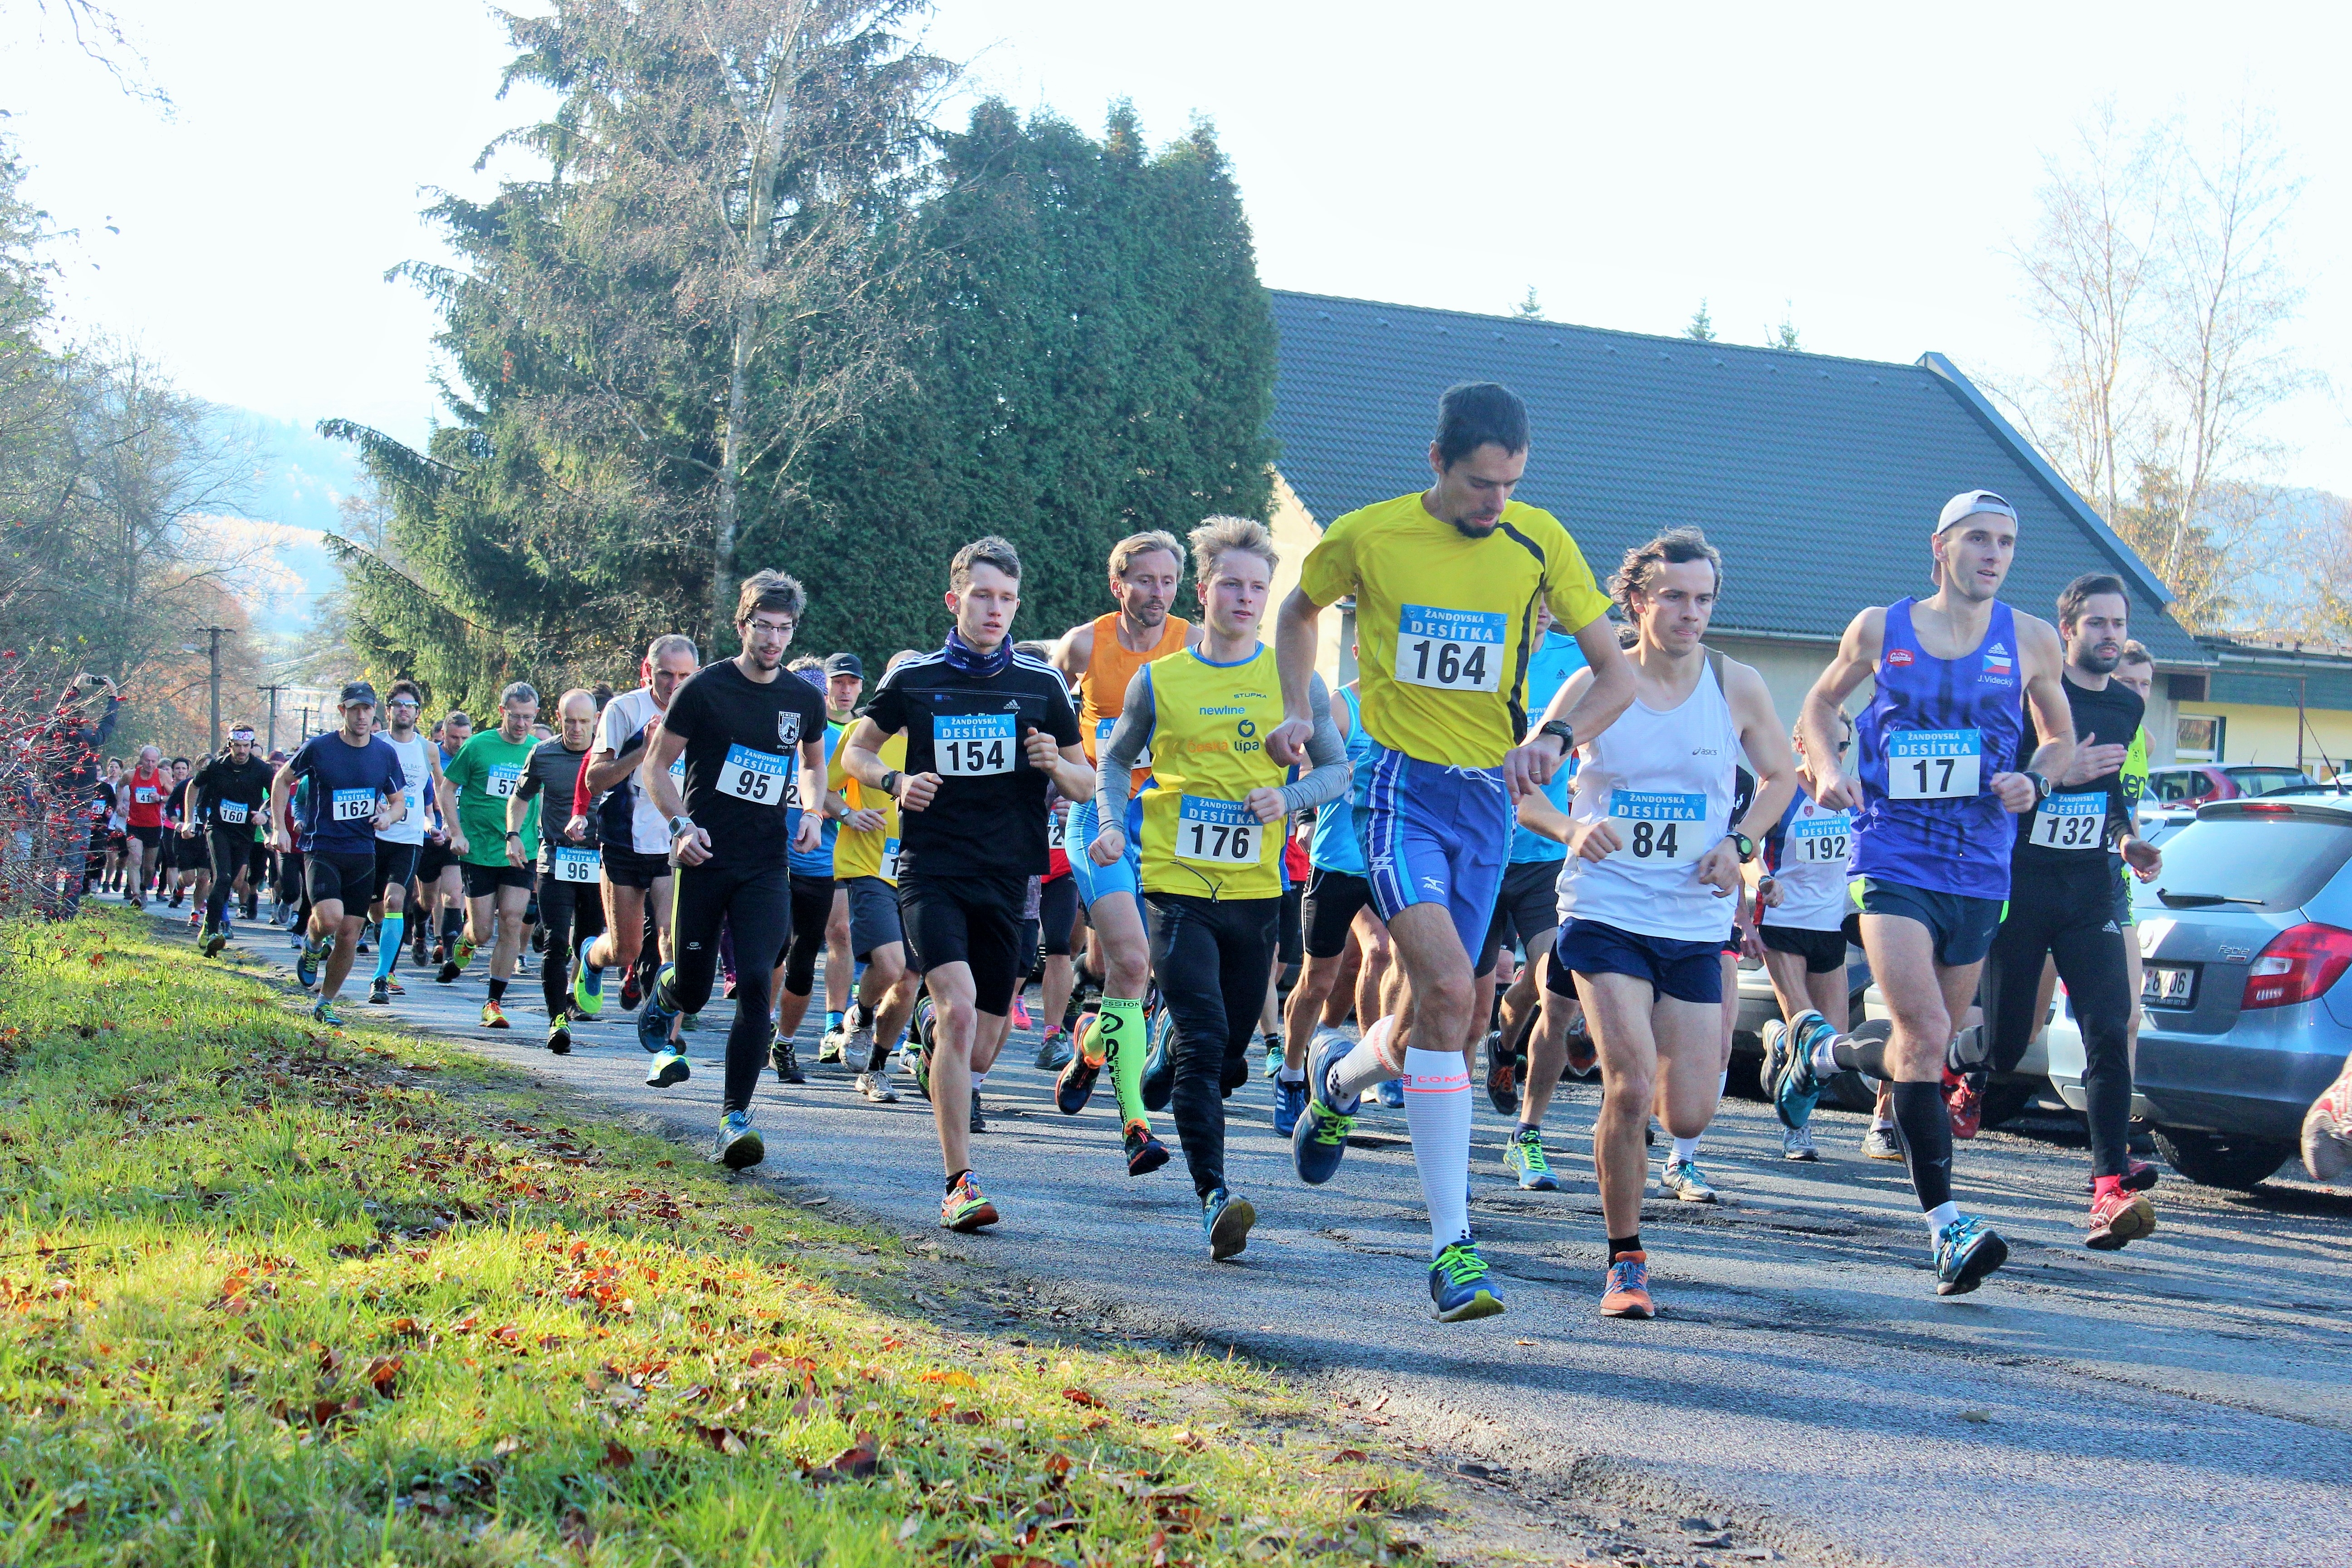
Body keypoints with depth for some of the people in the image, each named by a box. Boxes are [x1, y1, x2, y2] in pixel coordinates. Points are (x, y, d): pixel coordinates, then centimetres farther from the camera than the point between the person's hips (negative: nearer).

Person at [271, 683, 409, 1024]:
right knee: (329, 918, -24)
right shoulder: (318, 748, -5)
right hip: (322, 850, -3)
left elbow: (399, 800, 15)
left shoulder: (385, 754, 4)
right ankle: (312, 946, 12)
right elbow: (282, 780, 8)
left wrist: (389, 816, -8)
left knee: (349, 935, 3)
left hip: (363, 854, 3)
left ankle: (325, 1004, 21)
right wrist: (280, 827, 0)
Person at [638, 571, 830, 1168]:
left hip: (766, 866, 2)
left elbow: (814, 763, 25)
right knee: (693, 990, 5)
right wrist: (680, 824, -14)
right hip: (705, 859, -2)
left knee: (755, 984, -13)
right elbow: (655, 766, 1)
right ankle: (659, 1000, 45)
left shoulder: (805, 699, 6)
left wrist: (810, 813, 6)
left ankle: (735, 1120, -9)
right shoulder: (705, 688, -5)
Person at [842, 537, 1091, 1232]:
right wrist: (896, 780, -4)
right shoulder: (913, 678, 4)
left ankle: (945, 1077, 43)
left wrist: (1057, 765, -10)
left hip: (1009, 878, 2)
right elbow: (855, 751, 17)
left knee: (977, 1053, 5)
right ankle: (960, 1183, -19)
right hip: (931, 869, -2)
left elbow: (1087, 785, 12)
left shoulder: (1042, 684, 6)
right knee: (958, 1008, -23)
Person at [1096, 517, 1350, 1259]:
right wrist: (1112, 824, -4)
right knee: (1203, 1043, -16)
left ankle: (1151, 1094, 43)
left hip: (1257, 890, 3)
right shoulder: (1158, 681, 2)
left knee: (1229, 1054, 12)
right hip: (1177, 886, -2)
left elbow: (1337, 770, 9)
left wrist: (1287, 799, -12)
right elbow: (1116, 761, 15)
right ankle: (1214, 1196, -16)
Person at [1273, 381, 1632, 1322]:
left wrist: (1557, 738, -15)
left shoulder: (1539, 543, 0)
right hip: (1401, 786, -3)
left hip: (1489, 796, 4)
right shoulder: (1366, 536, -3)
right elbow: (1298, 614, 18)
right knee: (1448, 990, -22)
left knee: (1439, 1015, 7)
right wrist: (1297, 711, 4)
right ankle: (1451, 1242, -19)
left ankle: (1340, 1077, 44)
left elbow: (1615, 672, 3)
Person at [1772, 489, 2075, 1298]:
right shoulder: (1880, 630, 3)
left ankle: (1818, 1049, 43)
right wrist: (1826, 770, -1)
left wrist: (2034, 784, -3)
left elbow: (2062, 736, 19)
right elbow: (1821, 703, 19)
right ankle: (1946, 1224, -16)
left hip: (1979, 872, 3)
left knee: (1925, 1047, 12)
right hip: (1893, 859, -3)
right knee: (1925, 1035, -19)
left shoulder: (2031, 642, 6)